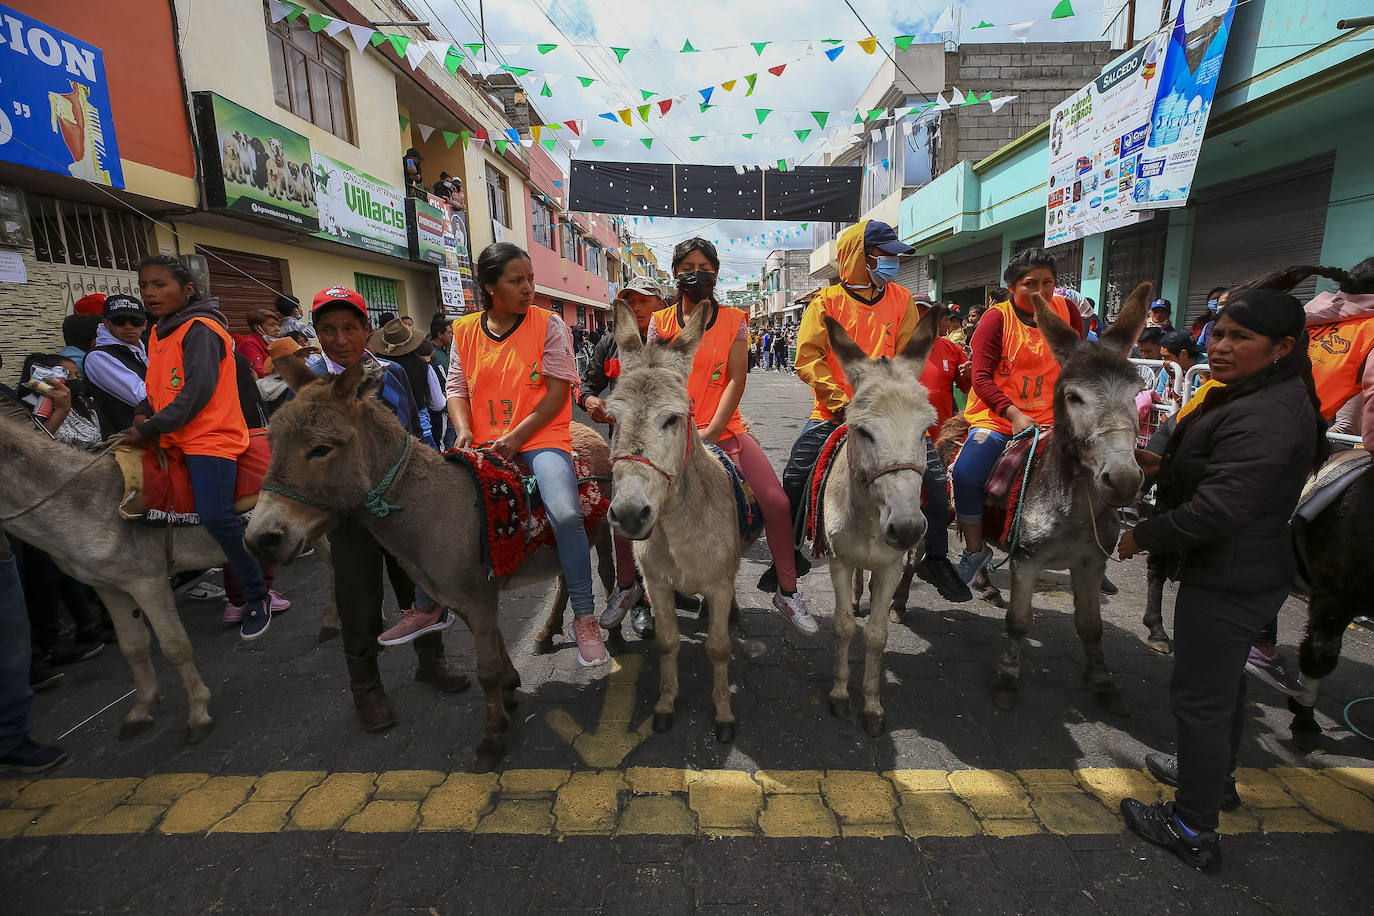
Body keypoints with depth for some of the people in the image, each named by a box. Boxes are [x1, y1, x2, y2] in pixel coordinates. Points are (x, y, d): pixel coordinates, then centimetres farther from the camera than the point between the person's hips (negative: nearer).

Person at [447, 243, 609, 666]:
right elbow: (457, 388, 11)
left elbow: (557, 391, -6)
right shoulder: (465, 330, 10)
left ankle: (585, 619, -10)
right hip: (483, 446, 4)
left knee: (565, 514, -28)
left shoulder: (547, 324, 0)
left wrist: (516, 437, -14)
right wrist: (464, 430, -8)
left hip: (541, 439, -4)